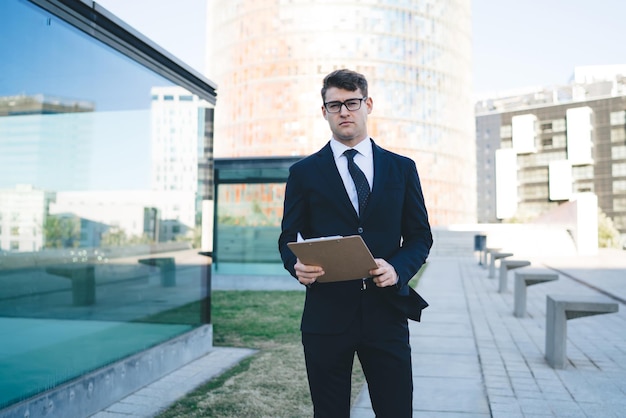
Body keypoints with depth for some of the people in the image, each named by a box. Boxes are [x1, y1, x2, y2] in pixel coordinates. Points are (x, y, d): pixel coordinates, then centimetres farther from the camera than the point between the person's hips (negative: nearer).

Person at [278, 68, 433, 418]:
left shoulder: (402, 168, 9)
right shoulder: (304, 173, 6)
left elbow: (420, 236, 9)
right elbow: (288, 240, 7)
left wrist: (398, 268, -11)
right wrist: (297, 265, -16)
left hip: (386, 312, 1)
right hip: (327, 314, 0)